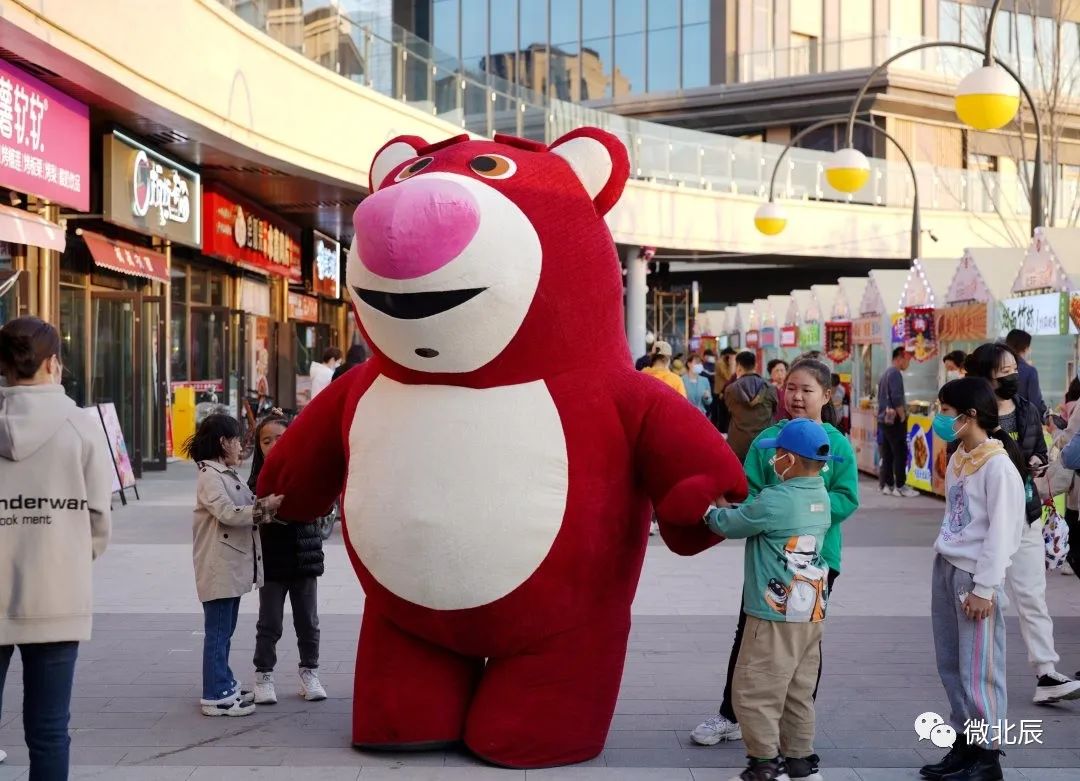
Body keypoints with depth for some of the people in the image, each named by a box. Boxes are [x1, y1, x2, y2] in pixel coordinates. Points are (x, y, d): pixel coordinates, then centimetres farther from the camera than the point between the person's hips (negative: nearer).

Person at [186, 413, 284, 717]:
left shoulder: (228, 475, 18)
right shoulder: (209, 477, -12)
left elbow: (246, 511, 18)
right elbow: (228, 513, -23)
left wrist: (267, 506, 2)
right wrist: (264, 507, -22)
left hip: (234, 565, 10)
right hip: (218, 567, -10)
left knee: (225, 631, 16)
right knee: (217, 632, -5)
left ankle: (225, 687, 24)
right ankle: (215, 697, -2)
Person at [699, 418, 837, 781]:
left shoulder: (774, 501, -19)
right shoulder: (821, 497, 6)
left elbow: (728, 524, -5)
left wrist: (710, 508, 14)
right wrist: (728, 506, 12)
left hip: (776, 617, -9)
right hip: (810, 613, 9)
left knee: (753, 693, 1)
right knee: (798, 693, 17)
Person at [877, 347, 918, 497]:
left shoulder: (885, 373, 15)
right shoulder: (895, 374, -13)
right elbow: (897, 399, -20)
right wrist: (903, 417, -13)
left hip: (883, 419, 9)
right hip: (894, 420, -9)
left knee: (887, 455, 9)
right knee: (900, 454, -5)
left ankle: (887, 485, 10)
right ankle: (900, 486, -4)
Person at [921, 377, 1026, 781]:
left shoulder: (999, 465, -14)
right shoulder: (957, 459, 12)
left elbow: (1001, 532, -16)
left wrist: (984, 588, -16)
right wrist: (943, 564, 15)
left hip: (975, 575, -8)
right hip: (945, 568, 8)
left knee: (979, 670, -3)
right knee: (951, 666, 12)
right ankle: (963, 744, 22)